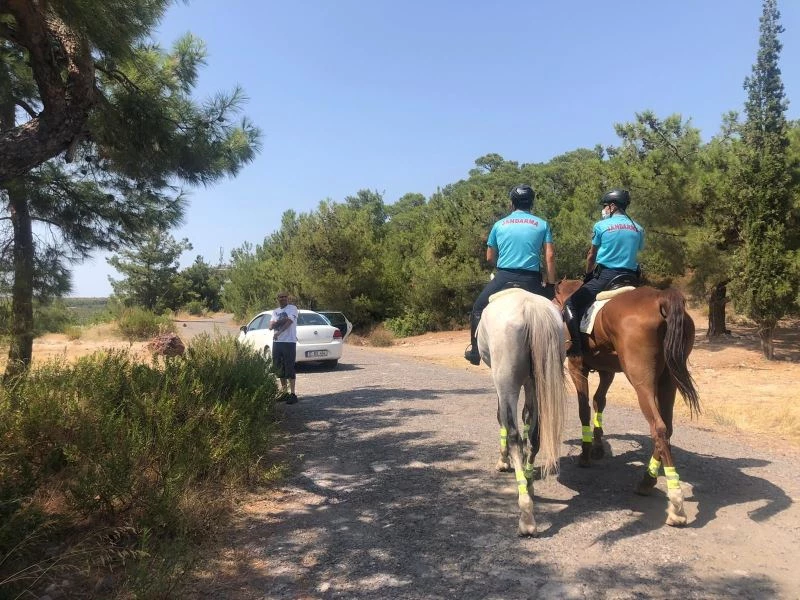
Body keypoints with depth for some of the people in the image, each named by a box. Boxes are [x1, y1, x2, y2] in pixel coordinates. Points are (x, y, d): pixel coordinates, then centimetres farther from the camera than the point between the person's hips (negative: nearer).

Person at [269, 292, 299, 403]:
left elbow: (289, 322, -16)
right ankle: (284, 392, 22)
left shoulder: (292, 308, -1)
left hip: (289, 341, -7)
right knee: (279, 368, 11)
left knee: (289, 368, -8)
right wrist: (282, 320, -11)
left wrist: (278, 332, -20)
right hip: (277, 342, 7)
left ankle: (292, 394, -5)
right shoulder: (275, 311, 17)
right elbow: (271, 326, 4)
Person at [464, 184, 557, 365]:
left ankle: (474, 350, 18)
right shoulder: (542, 224, 8)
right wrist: (551, 284, 1)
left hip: (503, 277, 1)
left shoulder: (499, 225, 11)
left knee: (478, 308, 20)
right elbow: (550, 256, -2)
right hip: (531, 280, 0)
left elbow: (490, 257, 15)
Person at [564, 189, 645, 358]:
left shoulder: (601, 226, 0)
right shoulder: (638, 229, 11)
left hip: (605, 276, -5)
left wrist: (588, 276, 24)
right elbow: (637, 252, 19)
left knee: (571, 304, 0)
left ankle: (576, 344, -15)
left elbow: (591, 256, 8)